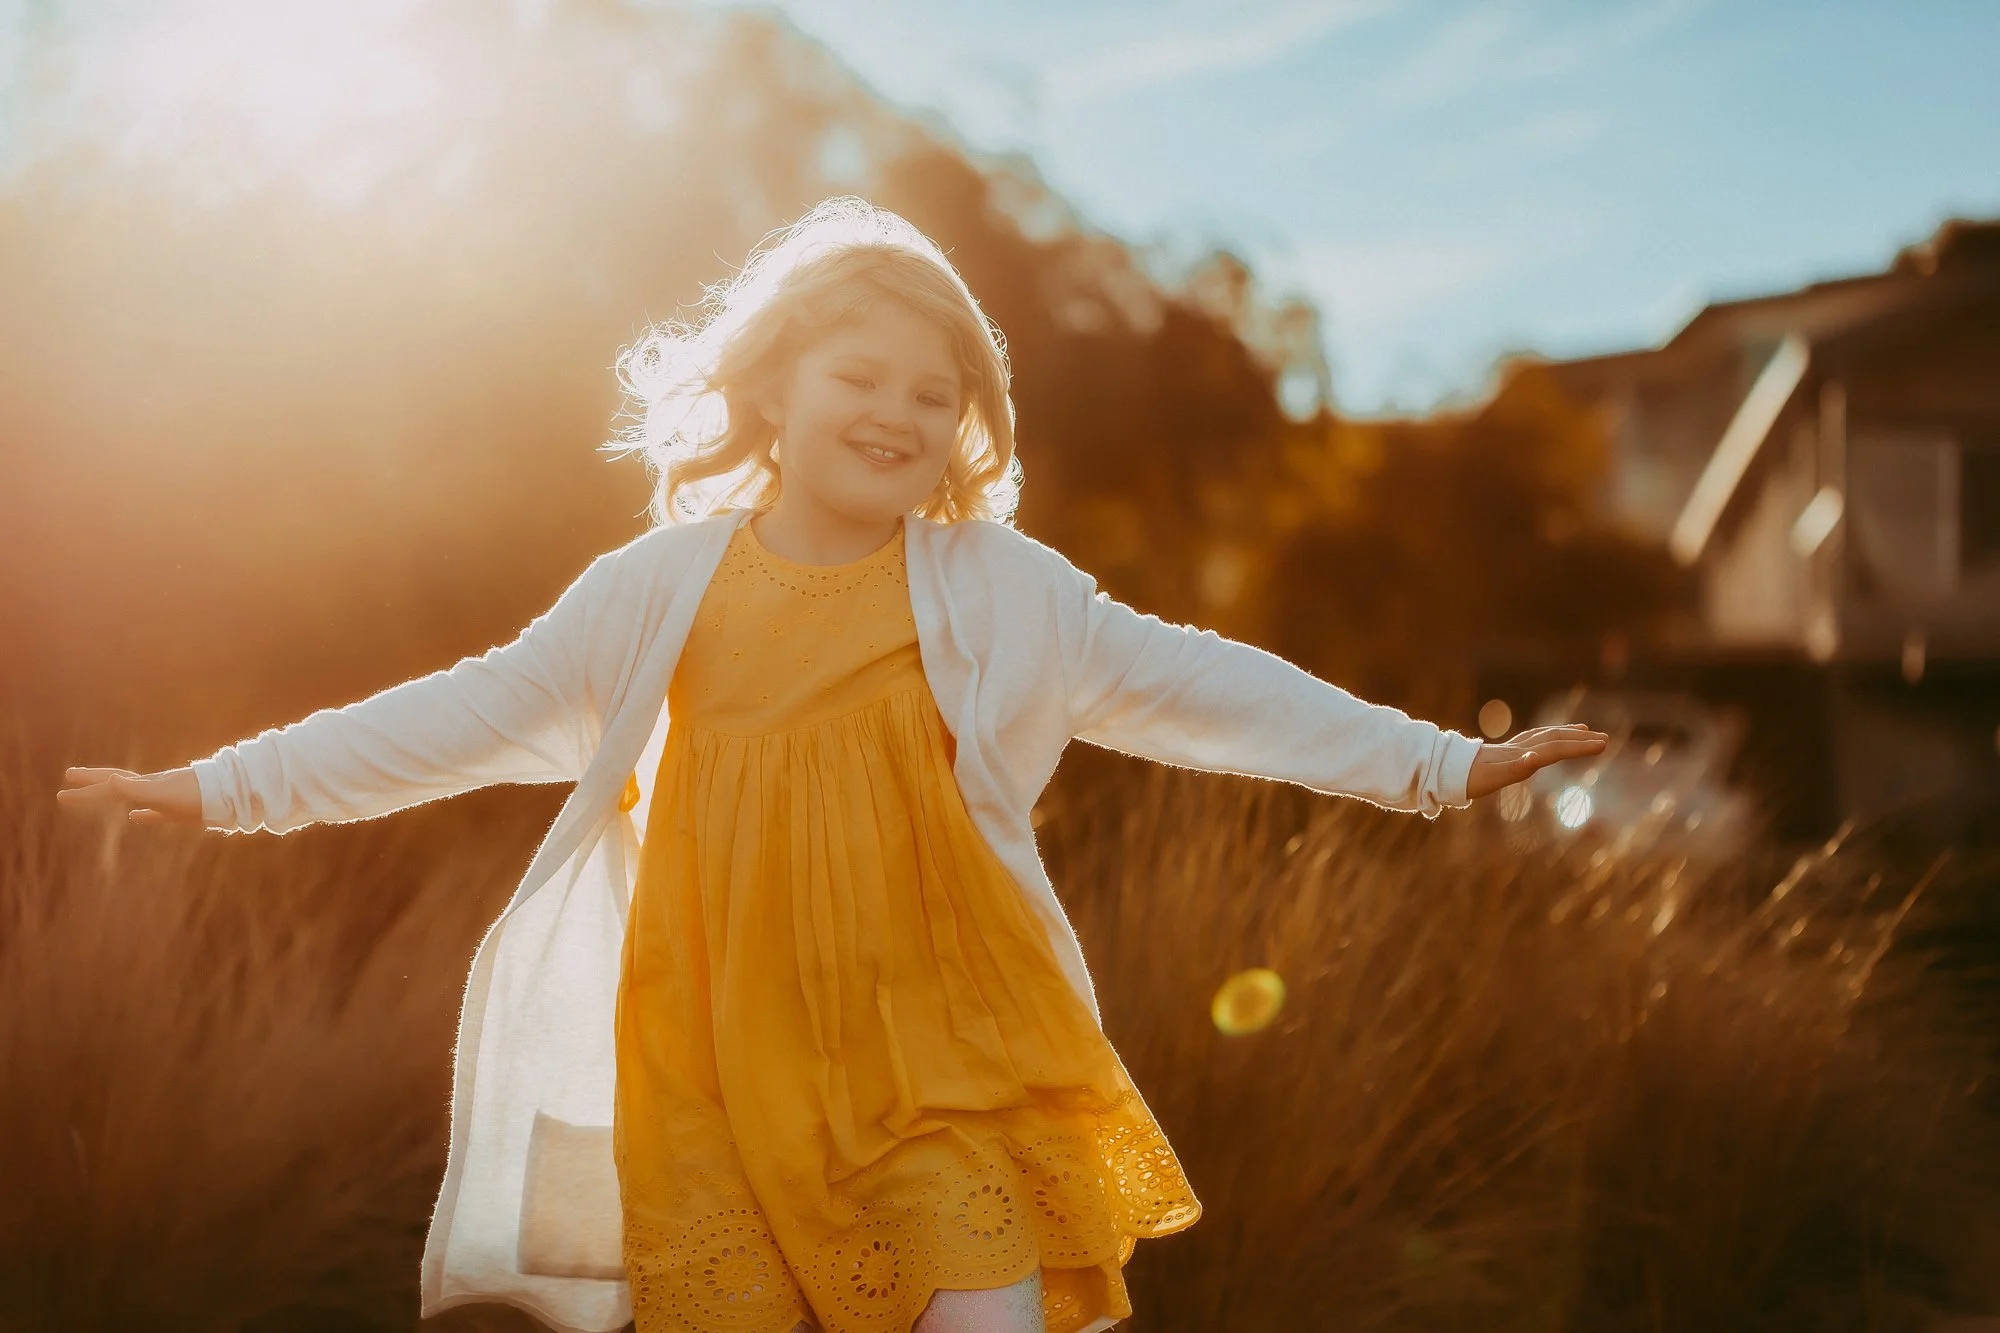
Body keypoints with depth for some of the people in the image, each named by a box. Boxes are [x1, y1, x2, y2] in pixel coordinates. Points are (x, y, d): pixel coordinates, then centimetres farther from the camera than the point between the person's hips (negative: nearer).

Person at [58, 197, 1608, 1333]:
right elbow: (476, 711, 8)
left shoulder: (1002, 594, 1)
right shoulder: (663, 589, 4)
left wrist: (1435, 762, -3)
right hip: (719, 1080, 1)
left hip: (942, 1065, -1)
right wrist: (228, 783, 7)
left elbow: (1197, 688, 1)